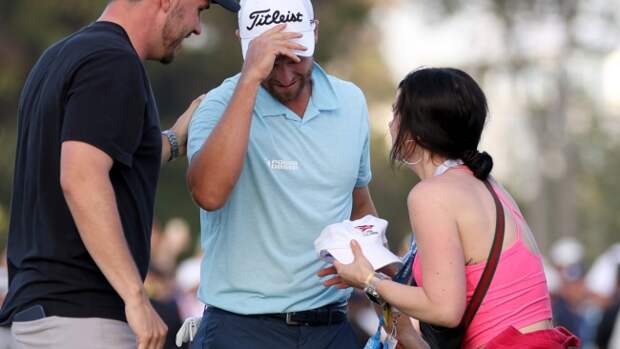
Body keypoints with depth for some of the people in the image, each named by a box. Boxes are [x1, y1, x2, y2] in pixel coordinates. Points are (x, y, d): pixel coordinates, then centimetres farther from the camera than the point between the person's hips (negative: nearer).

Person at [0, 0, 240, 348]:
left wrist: (174, 141, 29)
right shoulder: (114, 61, -14)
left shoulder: (62, 57, 17)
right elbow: (80, 180, -26)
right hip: (80, 315, -10)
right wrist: (136, 297, -26)